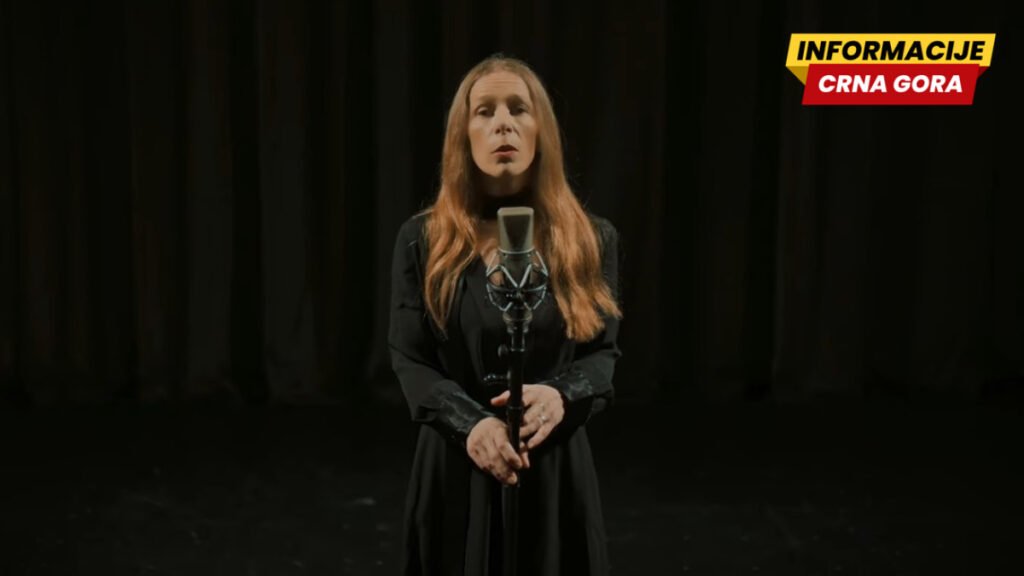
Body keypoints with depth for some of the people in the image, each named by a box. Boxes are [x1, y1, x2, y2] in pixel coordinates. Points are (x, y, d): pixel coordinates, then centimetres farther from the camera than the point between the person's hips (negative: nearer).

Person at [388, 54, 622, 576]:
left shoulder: (591, 241, 0)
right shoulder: (422, 240, -1)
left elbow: (603, 352, 0)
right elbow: (408, 359, -4)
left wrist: (561, 397, -22)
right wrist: (470, 423, -21)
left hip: (555, 464, 0)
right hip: (455, 465, 0)